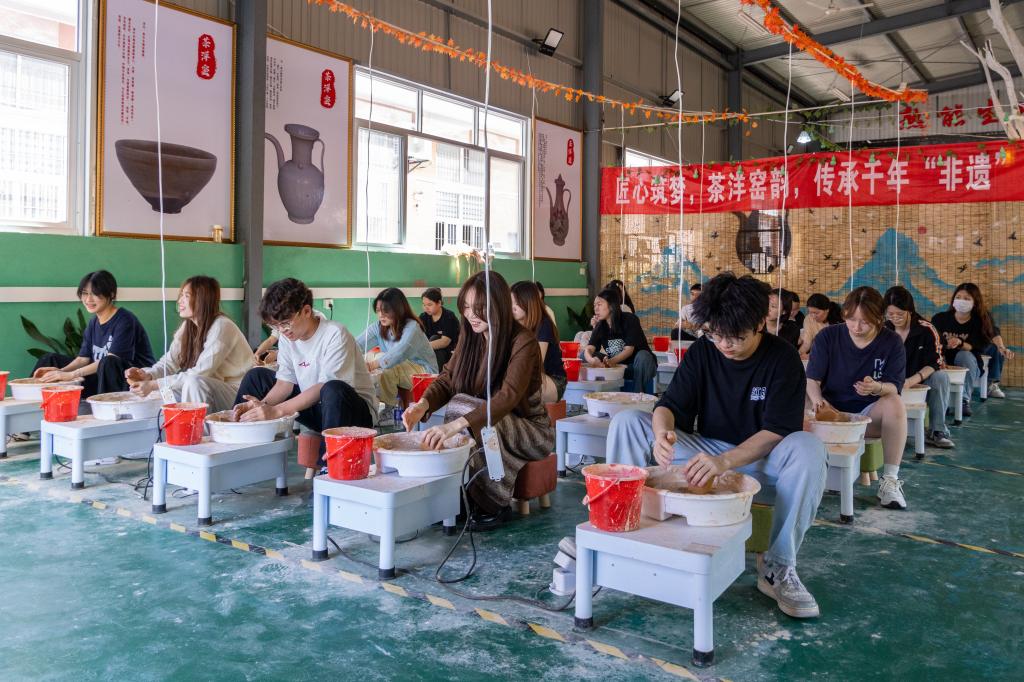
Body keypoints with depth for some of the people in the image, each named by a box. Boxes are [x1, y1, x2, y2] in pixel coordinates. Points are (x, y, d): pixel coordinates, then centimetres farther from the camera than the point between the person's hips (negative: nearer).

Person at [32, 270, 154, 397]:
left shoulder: (124, 320, -14)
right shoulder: (93, 323, 11)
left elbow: (111, 360, -23)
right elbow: (83, 358, 7)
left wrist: (72, 374, -27)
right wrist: (61, 371, -13)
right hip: (103, 378, 8)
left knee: (108, 364, -38)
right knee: (51, 359, 9)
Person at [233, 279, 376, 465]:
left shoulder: (334, 334, -22)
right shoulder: (287, 336, 0)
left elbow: (324, 387, -28)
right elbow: (286, 382, -1)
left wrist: (276, 411, -32)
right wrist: (263, 404, -21)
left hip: (355, 409, -7)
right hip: (312, 405, 7)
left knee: (334, 390, -40)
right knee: (255, 377, 5)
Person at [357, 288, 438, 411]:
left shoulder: (412, 327, -21)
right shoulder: (378, 327, -3)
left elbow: (399, 353, -38)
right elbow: (356, 344, -15)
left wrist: (372, 365, -51)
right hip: (400, 369, 7)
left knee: (384, 367, -28)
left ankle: (390, 407, -7)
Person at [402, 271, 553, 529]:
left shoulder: (523, 342, -21)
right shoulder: (470, 337, 0)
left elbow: (508, 396, -34)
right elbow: (447, 379, -2)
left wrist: (457, 425, -47)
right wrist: (423, 404, -26)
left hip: (529, 429, -5)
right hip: (485, 418, 6)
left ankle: (494, 505, -11)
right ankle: (463, 500, -8)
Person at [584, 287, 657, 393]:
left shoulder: (630, 320, -16)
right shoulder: (600, 327, -2)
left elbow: (629, 349, -23)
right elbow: (589, 349, -16)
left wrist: (612, 361, -42)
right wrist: (591, 360, -41)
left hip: (641, 366, -4)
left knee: (642, 356, -37)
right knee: (586, 355, -9)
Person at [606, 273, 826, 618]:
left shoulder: (782, 358, -13)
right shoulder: (702, 351, -3)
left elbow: (778, 431, -21)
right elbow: (670, 405, -7)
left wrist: (727, 461, -38)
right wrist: (662, 432, -33)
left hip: (760, 458, -2)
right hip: (706, 451, 3)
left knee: (808, 448, -36)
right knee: (626, 422, -14)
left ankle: (778, 567, -23)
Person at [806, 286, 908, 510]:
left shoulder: (892, 342, -2)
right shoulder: (828, 336, -2)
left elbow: (894, 388, -9)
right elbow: (812, 379, -4)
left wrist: (877, 388, -33)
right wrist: (817, 399, -27)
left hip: (870, 415, 0)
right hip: (831, 411, 0)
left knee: (895, 403, -33)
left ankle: (890, 480, -25)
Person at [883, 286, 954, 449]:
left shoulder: (926, 330, -9)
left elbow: (933, 363, -14)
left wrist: (910, 381, -31)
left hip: (920, 384, 0)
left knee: (941, 377, -29)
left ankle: (937, 432, -17)